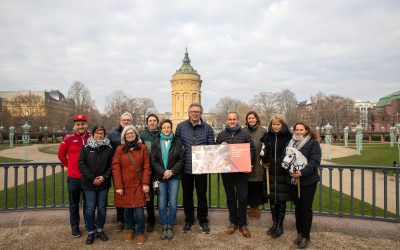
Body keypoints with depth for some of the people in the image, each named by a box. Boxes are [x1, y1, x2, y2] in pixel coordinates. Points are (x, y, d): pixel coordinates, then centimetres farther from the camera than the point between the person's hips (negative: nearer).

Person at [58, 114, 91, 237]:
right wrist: (69, 165, 4)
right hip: (73, 178, 0)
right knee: (74, 203, 12)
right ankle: (75, 227, 27)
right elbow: (61, 154, 8)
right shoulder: (68, 139, -4)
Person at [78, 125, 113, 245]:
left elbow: (112, 165, -1)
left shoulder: (109, 148, 0)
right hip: (89, 184, -1)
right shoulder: (86, 148, -1)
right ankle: (91, 232, 20)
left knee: (102, 208, 9)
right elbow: (81, 164, -6)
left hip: (104, 184, 1)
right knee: (90, 208, 5)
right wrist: (92, 178, -13)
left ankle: (100, 230, 26)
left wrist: (104, 176, -15)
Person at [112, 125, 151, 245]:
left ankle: (140, 232, 18)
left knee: (139, 210, -2)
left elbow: (146, 166, -1)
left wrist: (146, 183, -7)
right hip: (124, 185, 1)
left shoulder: (142, 148, 2)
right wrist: (118, 186, -10)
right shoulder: (120, 149, 1)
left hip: (138, 185, -1)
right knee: (127, 209, 11)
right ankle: (130, 229, 33)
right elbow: (115, 168, -4)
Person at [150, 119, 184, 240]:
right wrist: (163, 172, -13)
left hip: (174, 176, 0)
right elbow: (153, 160, -2)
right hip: (160, 176, 0)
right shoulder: (155, 142, 3)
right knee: (162, 203, 4)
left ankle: (170, 226, 19)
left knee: (173, 203, 2)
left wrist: (172, 171, -12)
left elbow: (181, 159, 0)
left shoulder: (177, 142, 3)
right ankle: (164, 226, 21)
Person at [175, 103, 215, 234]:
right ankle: (188, 220, 30)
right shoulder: (181, 126, -1)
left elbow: (212, 146, 2)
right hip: (186, 168, 1)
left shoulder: (207, 128, -1)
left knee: (202, 195, 10)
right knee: (187, 195, 14)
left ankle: (203, 221, 27)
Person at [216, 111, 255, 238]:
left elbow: (251, 150, 1)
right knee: (230, 197, 12)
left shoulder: (245, 134, 2)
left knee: (242, 197, -1)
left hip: (241, 170, -2)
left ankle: (242, 224, 16)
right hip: (226, 170, 2)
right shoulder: (221, 135, 8)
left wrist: (249, 164, -12)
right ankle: (233, 222, 25)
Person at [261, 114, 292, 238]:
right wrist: (263, 155, -12)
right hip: (271, 172, 3)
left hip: (283, 173, -3)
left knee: (281, 199, 5)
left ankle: (280, 225, 19)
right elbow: (264, 152, 10)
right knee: (272, 198, 10)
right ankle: (274, 223, 27)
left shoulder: (288, 136, -2)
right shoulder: (267, 136, 5)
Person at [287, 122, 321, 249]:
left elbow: (315, 161, -16)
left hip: (308, 181, -5)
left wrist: (302, 172, -27)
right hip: (294, 180, 5)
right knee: (297, 207, 13)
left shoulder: (313, 143, -6)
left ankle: (305, 236, 14)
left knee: (306, 208, 2)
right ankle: (299, 233, 26)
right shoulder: (291, 143, 12)